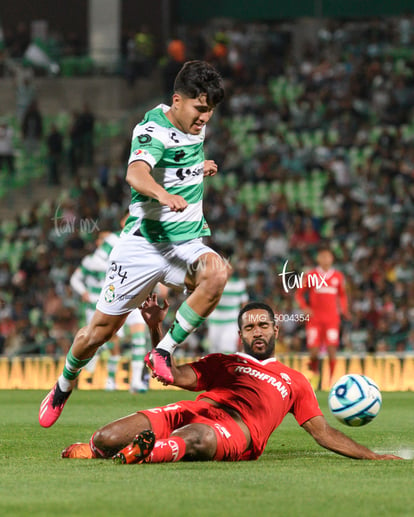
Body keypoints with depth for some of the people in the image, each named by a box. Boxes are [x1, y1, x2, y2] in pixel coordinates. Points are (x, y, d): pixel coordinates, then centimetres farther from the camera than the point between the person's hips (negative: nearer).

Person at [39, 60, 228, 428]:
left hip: (187, 243, 5)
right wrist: (164, 195, -59)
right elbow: (136, 173, -41)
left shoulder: (197, 125, 7)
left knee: (216, 273, -30)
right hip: (143, 243, -5)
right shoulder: (153, 130, -17)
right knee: (101, 330, 3)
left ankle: (164, 352, -18)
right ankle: (64, 385, 33)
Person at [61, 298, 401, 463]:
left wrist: (371, 457, 17)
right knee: (106, 440, -18)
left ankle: (149, 451, -72)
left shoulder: (294, 380, 31)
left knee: (193, 438, -44)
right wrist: (156, 328, 4)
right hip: (196, 409, 3)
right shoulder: (223, 363, 31)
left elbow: (323, 432, 27)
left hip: (238, 431, -3)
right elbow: (178, 376, 15)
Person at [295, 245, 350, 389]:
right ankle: (315, 373, 22)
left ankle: (333, 379, -6)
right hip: (315, 318, -1)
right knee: (314, 350, -5)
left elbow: (342, 295, 23)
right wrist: (305, 308, -7)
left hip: (332, 318, 1)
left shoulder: (338, 277, 10)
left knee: (332, 349, -10)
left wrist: (343, 309, 7)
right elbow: (299, 294, 9)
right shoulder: (310, 276, 3)